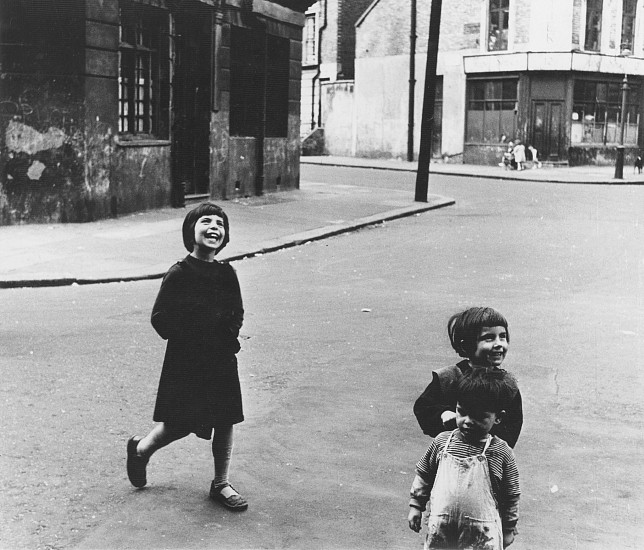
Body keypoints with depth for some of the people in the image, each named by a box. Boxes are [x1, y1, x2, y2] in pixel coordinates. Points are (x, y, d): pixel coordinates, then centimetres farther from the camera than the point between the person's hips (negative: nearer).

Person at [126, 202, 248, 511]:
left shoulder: (226, 274, 2)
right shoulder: (179, 274, -13)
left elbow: (237, 313, 12)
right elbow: (161, 320, -13)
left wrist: (229, 329, -8)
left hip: (222, 359, 5)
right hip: (185, 361, -5)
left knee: (226, 422, 8)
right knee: (179, 424, 3)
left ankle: (221, 484, 23)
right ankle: (140, 449, 33)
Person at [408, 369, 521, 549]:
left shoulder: (501, 453, -10)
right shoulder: (442, 442, -3)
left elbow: (511, 496, -1)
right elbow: (423, 475, 10)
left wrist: (509, 529, 4)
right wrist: (416, 505, 9)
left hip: (482, 534, -2)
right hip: (440, 530, 2)